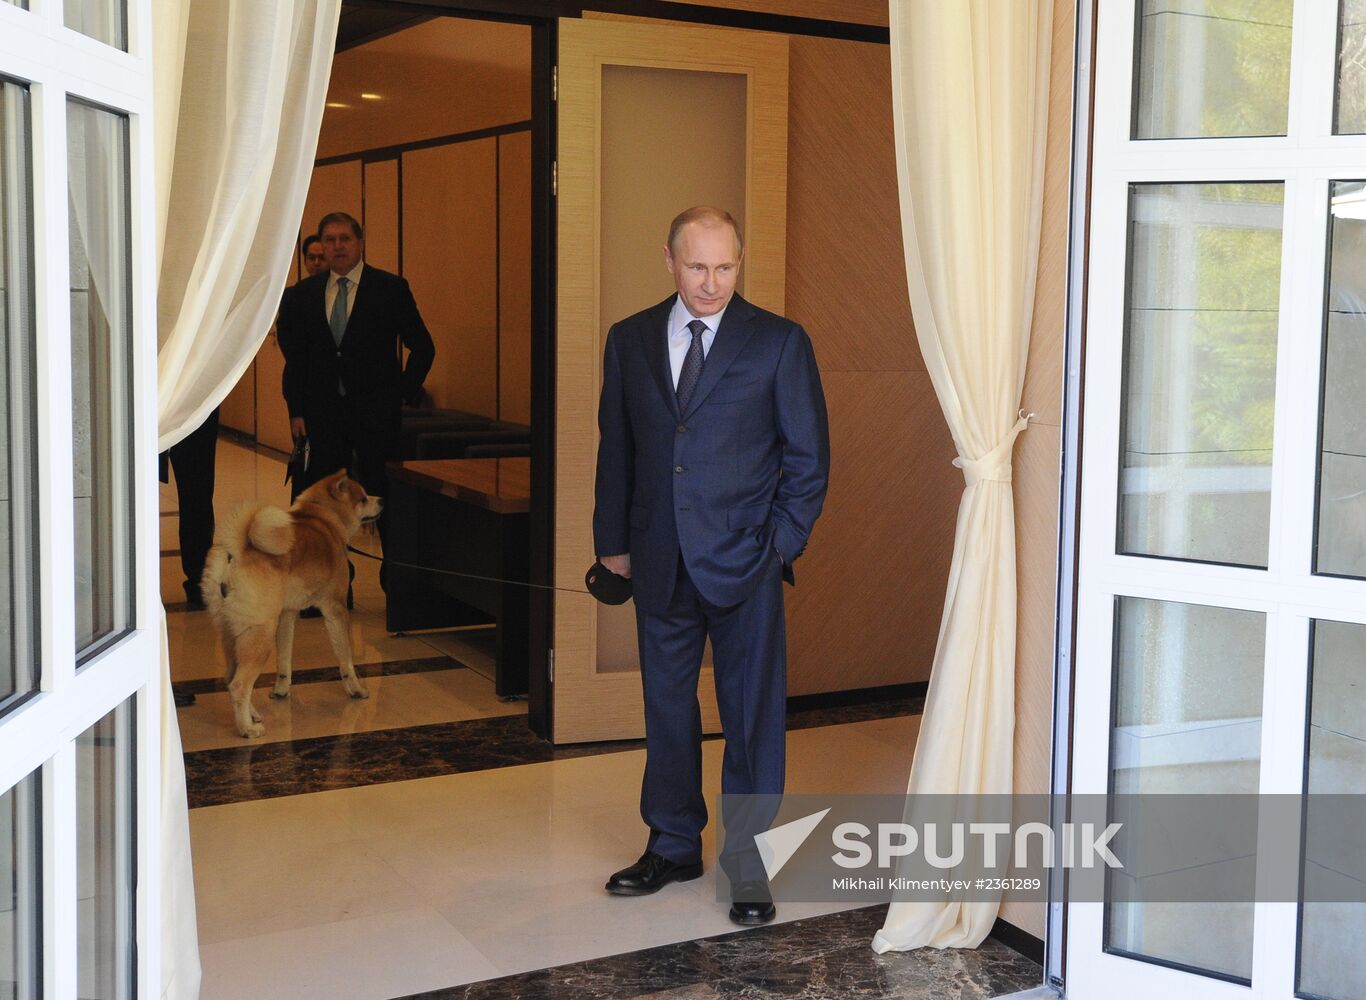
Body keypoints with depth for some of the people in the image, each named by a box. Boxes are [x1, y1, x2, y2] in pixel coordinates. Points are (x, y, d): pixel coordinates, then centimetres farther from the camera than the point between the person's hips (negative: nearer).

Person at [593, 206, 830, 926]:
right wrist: (613, 540, 10)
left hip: (743, 562, -3)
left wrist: (782, 543, -5)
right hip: (659, 562, 3)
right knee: (666, 708, 13)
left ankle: (749, 866, 14)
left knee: (752, 714, 2)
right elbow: (615, 449, 13)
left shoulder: (779, 342, -2)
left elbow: (808, 455, 0)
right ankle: (673, 846, 29)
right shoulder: (629, 340, 7)